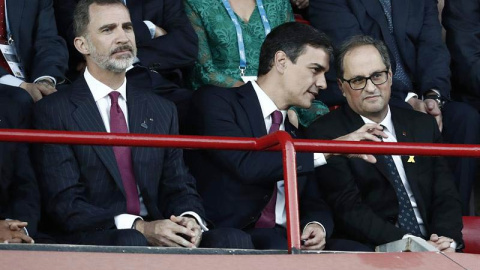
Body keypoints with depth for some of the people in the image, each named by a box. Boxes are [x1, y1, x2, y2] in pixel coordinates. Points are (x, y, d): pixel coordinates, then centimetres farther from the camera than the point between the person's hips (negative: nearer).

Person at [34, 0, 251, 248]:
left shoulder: (162, 111, 20)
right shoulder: (54, 111, 2)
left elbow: (179, 187, 17)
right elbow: (64, 203, -8)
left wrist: (190, 219, -9)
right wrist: (139, 228, -20)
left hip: (158, 236, 5)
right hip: (91, 239, -5)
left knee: (233, 241, -23)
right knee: (131, 241, -39)